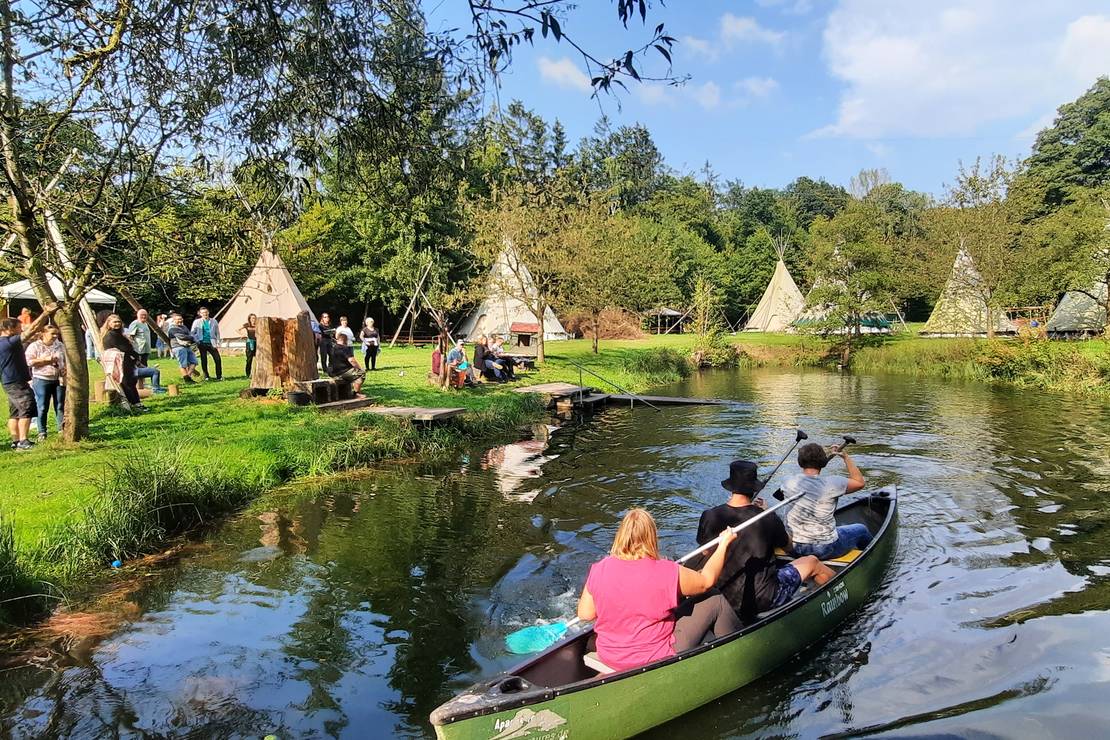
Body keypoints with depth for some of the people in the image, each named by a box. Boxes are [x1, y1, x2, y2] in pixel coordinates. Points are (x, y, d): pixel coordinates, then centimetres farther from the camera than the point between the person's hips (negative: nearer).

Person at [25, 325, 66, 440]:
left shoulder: (60, 346, 10)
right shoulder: (34, 346, -2)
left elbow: (66, 360, 20)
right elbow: (29, 362, -10)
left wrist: (65, 369, 1)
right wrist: (46, 360, -18)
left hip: (59, 379, 4)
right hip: (42, 380, -4)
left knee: (60, 406, 5)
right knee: (42, 408, 0)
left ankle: (62, 430, 12)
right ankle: (42, 433, 7)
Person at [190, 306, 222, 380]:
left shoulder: (214, 321, 7)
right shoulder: (197, 322, 5)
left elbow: (217, 332, 9)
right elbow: (193, 333, 7)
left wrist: (218, 342, 1)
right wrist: (197, 341, -5)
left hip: (211, 343, 0)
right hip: (202, 343, 0)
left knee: (217, 359, -8)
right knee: (204, 360, 5)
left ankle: (219, 376, 1)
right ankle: (206, 376, 15)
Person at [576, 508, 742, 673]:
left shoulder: (598, 570, -12)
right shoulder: (667, 573, -23)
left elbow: (585, 614, -2)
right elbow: (706, 580, -4)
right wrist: (724, 544, 11)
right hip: (654, 660, -5)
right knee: (716, 601, 8)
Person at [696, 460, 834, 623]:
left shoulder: (709, 517, -13)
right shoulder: (768, 519, -17)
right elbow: (788, 547, 4)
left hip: (724, 597, 4)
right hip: (763, 599, -4)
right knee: (812, 562, 18)